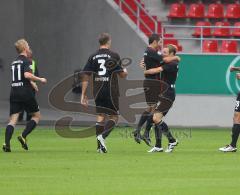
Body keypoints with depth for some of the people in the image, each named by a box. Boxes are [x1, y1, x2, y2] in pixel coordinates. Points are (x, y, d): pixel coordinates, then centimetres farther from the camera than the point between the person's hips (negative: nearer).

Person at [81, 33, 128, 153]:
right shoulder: (114, 56, -5)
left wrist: (83, 95, 5)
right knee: (114, 117, 6)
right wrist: (125, 72, 22)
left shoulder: (93, 57, 5)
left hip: (98, 92, 4)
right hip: (111, 92, -4)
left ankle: (100, 146, 7)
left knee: (100, 117, 10)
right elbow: (122, 74, -3)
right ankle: (102, 136, -18)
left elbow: (85, 76, 1)